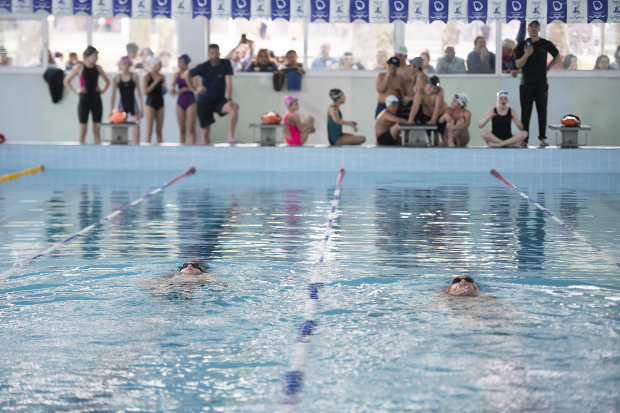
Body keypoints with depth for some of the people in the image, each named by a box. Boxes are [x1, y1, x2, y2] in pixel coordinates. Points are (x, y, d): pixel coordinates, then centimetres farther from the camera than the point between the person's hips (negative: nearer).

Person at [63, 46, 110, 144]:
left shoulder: (97, 68, 7)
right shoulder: (80, 67, -3)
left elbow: (107, 81, 21)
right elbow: (66, 81, 1)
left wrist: (103, 90, 6)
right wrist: (76, 91, -6)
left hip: (96, 99, 4)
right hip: (84, 99, -4)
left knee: (97, 130, 4)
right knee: (82, 131, -2)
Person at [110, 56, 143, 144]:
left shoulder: (134, 76, 1)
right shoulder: (116, 78, 0)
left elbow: (139, 93, 3)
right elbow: (113, 95, 3)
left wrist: (141, 109, -1)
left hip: (133, 104, 0)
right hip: (122, 104, 0)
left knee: (136, 127, -6)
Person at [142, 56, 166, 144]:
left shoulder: (162, 76, 9)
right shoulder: (146, 76, -5)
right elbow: (145, 91, -13)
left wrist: (164, 87, -5)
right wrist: (155, 82, -15)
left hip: (160, 103, 5)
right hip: (151, 103, -5)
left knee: (159, 130, 7)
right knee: (149, 130, -6)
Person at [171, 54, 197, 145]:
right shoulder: (177, 75, 8)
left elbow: (195, 87, -15)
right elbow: (173, 84, 0)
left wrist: (183, 90, -24)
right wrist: (172, 88, -23)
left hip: (190, 102, -4)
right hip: (180, 102, 4)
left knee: (191, 129, -7)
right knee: (181, 129, 5)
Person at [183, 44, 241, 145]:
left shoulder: (226, 64, -7)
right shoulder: (203, 67, -8)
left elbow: (228, 82, -13)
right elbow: (186, 74, 3)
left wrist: (230, 99, -21)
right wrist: (194, 90, 1)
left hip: (219, 100, 0)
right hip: (204, 102, 0)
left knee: (234, 107, -30)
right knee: (205, 131, 0)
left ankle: (231, 137, -32)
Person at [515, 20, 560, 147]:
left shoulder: (545, 44, 5)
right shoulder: (522, 44, 2)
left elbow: (557, 56, 19)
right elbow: (518, 65, -4)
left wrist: (547, 68, 8)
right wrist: (526, 55, -21)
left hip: (542, 82, 1)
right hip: (526, 83, -1)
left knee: (542, 111, 3)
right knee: (526, 112, -1)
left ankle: (542, 138, 9)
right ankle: (524, 139, 1)